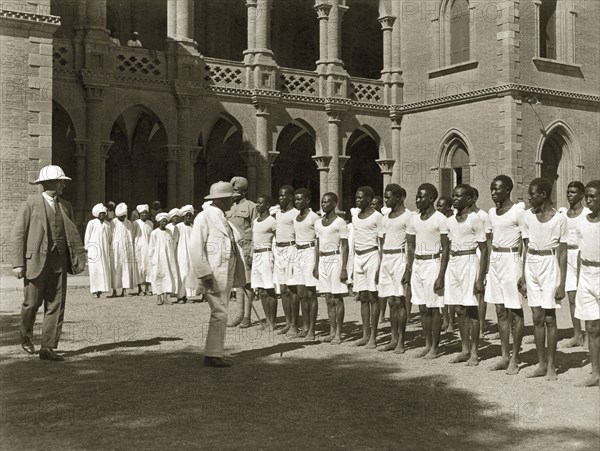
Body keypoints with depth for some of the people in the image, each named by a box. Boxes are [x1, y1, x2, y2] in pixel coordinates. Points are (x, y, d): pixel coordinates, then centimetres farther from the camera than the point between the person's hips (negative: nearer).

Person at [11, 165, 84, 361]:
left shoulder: (65, 206, 15)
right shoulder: (30, 204, -1)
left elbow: (72, 234, 14)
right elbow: (18, 234, -4)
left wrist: (79, 256, -3)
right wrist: (18, 263, -11)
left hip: (59, 262, 5)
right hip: (36, 260, -4)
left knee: (56, 306, 0)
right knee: (32, 302, 2)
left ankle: (48, 348, 3)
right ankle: (26, 336, 29)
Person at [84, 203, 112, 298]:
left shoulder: (107, 224, 11)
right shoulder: (92, 223, -2)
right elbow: (87, 237, 1)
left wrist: (109, 250, 15)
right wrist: (87, 248, -2)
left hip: (105, 250, 4)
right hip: (94, 250, -4)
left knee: (105, 269, 0)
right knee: (95, 269, -7)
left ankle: (101, 289, 5)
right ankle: (95, 289, -6)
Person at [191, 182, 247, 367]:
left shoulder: (223, 219, 17)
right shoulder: (204, 217, -10)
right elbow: (197, 246, -16)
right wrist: (204, 274, -22)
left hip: (226, 273, 9)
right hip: (214, 273, -9)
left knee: (220, 313, 12)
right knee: (219, 313, -10)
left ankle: (217, 351, 19)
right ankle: (212, 354, -4)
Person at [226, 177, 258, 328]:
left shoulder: (251, 206, -4)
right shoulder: (230, 208, 16)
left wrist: (252, 253, -14)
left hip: (246, 247, -6)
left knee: (247, 282, -3)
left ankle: (247, 317, 0)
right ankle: (239, 314, 14)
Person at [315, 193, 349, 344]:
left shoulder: (340, 222, -7)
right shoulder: (318, 223, 13)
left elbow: (345, 247, -9)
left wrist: (344, 268, -15)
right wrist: (317, 266, 15)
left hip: (335, 259, -6)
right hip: (323, 260, 6)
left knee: (337, 298, -3)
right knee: (328, 299, 9)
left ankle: (338, 333, 2)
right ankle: (332, 331, 14)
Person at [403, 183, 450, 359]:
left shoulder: (440, 219, -10)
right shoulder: (414, 219, 10)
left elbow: (446, 249, -11)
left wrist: (441, 276, -16)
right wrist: (408, 270, 10)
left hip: (433, 264, -6)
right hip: (417, 264, 6)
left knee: (433, 308, -2)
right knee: (422, 308, 9)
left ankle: (435, 347, 7)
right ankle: (427, 344, 18)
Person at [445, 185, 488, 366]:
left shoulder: (475, 219, -9)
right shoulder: (450, 221, 11)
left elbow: (484, 250, -9)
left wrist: (480, 278, -14)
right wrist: (443, 276, 15)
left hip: (469, 263, -6)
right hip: (453, 264, 6)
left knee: (471, 309, -2)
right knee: (460, 310, 9)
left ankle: (474, 352, 6)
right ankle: (464, 350, 18)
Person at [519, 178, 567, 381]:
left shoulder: (559, 219, -7)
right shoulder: (528, 216, 5)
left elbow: (562, 253, -5)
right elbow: (526, 248, 10)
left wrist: (562, 283, -9)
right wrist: (523, 277, 8)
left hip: (550, 266, -4)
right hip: (531, 265, 4)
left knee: (549, 318, -1)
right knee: (537, 317, 6)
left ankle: (551, 366, 8)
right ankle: (541, 364, 14)